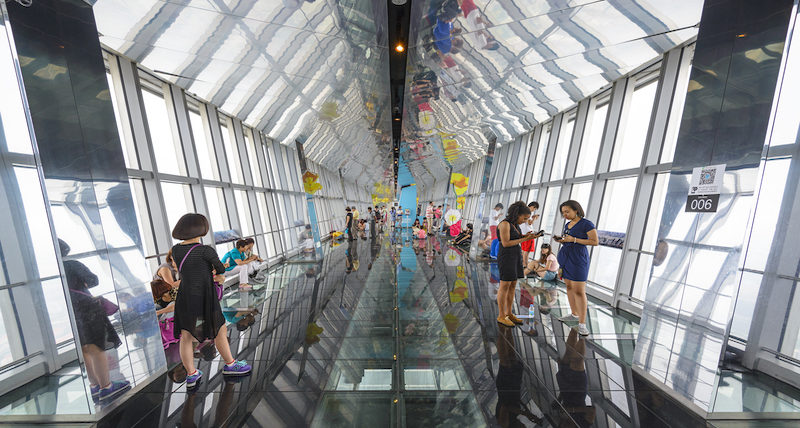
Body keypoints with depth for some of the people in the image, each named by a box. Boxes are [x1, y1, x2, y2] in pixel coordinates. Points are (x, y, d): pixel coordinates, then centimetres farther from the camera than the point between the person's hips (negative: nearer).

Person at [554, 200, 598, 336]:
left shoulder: (587, 224, -9)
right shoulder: (567, 224, 12)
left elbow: (595, 242, -12)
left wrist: (573, 239, -18)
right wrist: (561, 240, 1)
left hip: (578, 259, -7)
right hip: (566, 257, 7)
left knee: (579, 291, -6)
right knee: (569, 286, 12)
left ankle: (582, 323, 1)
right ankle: (574, 314, 25)